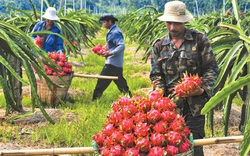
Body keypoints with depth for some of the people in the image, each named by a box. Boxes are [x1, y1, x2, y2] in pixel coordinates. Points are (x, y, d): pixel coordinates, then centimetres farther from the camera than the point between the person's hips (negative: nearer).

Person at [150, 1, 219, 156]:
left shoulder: (200, 39, 0)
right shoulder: (159, 45, 7)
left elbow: (212, 69, -1)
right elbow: (156, 73, 6)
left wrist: (204, 89, -17)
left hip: (195, 104, -2)